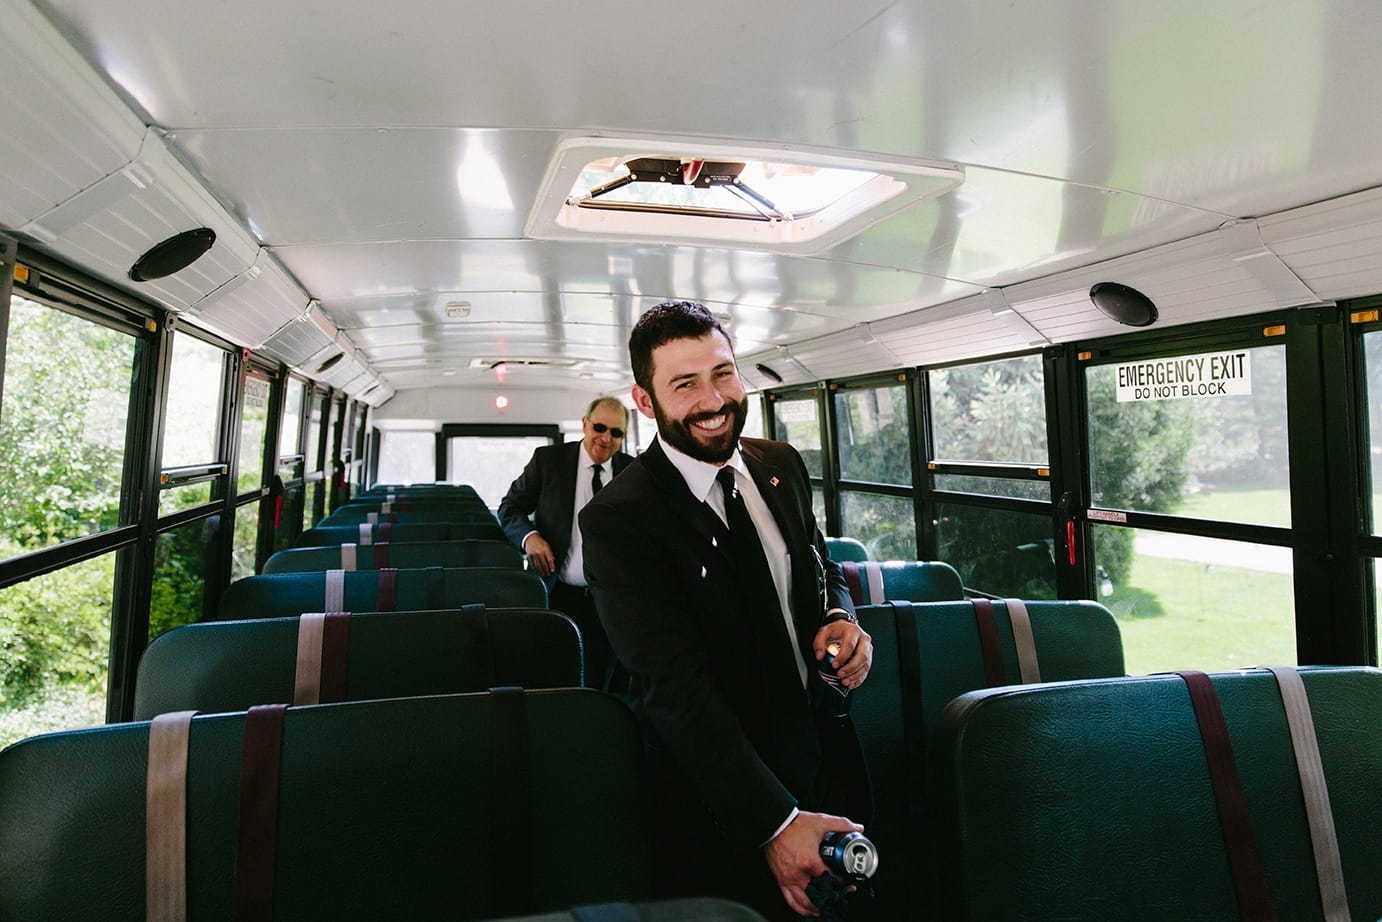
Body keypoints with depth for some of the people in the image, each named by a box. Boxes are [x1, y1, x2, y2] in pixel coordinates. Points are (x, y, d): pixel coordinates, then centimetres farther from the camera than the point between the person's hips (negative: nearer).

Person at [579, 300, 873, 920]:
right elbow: (678, 689, -24)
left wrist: (840, 618, -7)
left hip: (827, 761, 6)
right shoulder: (619, 519, -21)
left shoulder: (781, 464, 0)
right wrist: (774, 822, -26)